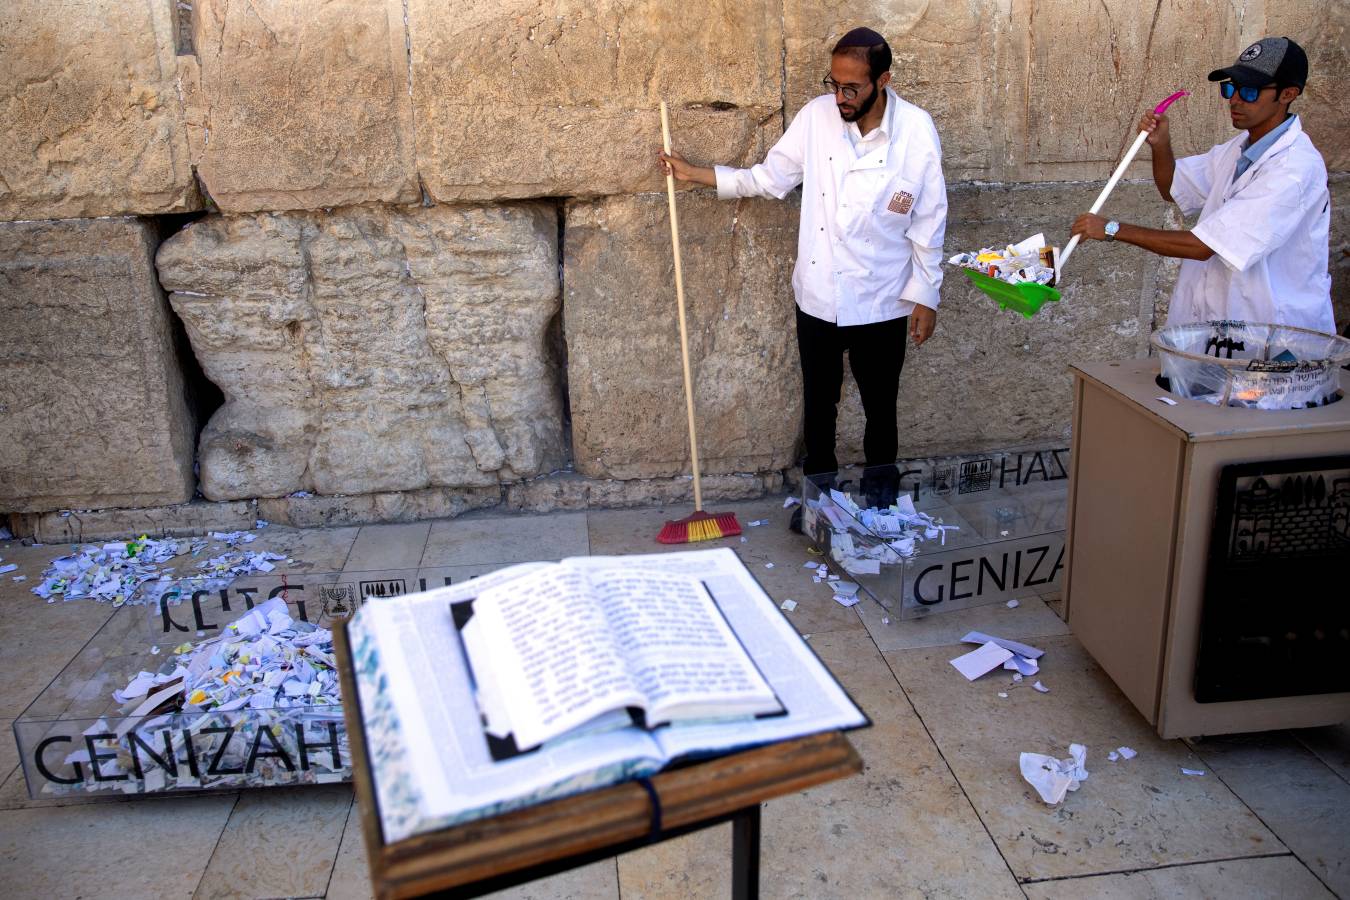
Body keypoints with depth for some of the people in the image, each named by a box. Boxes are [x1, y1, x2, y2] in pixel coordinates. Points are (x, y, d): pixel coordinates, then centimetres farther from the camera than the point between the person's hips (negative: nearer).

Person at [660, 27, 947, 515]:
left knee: (880, 408, 14)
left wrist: (925, 295, -4)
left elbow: (929, 221, -6)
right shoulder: (817, 115, -7)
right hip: (818, 296, 2)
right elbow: (770, 178, 4)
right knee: (818, 404, 17)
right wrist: (694, 173, 0)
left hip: (881, 302, -2)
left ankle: (881, 500, 35)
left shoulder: (916, 130, -13)